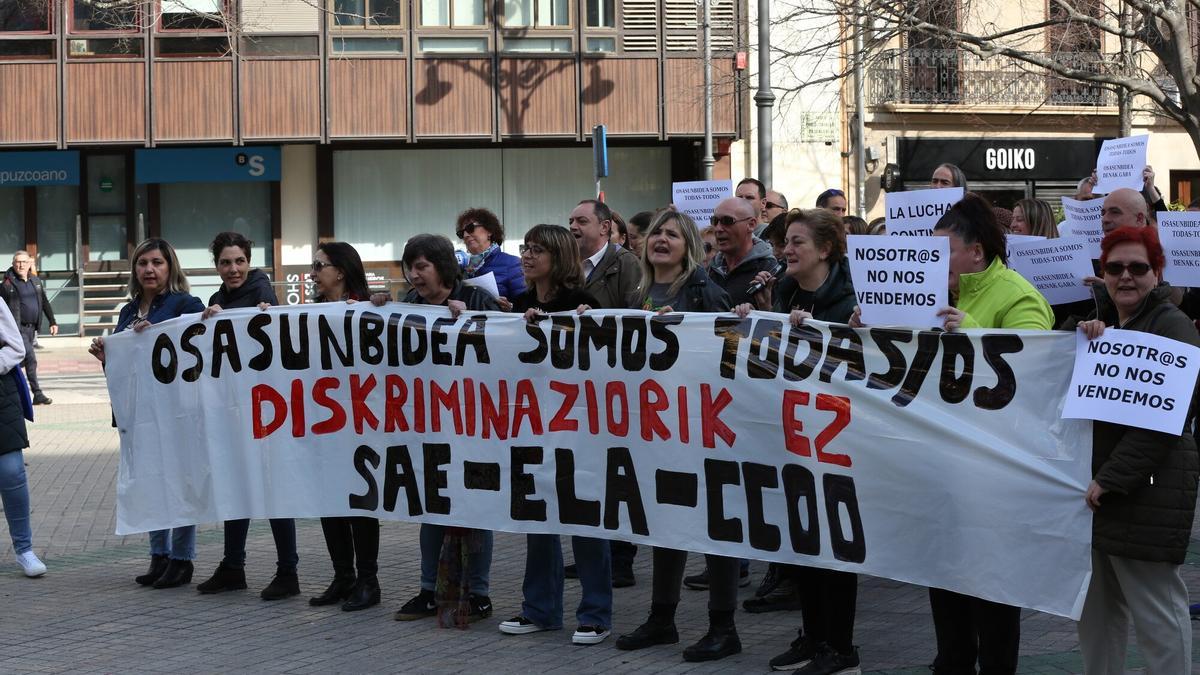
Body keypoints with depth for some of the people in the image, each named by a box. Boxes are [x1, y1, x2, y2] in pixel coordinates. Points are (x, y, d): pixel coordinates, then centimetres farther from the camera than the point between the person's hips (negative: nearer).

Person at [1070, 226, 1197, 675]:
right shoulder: (1099, 322, 17)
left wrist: (1112, 478, -19)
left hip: (1146, 486, -8)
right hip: (1093, 484, 8)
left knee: (1155, 610, -6)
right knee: (1095, 605, 13)